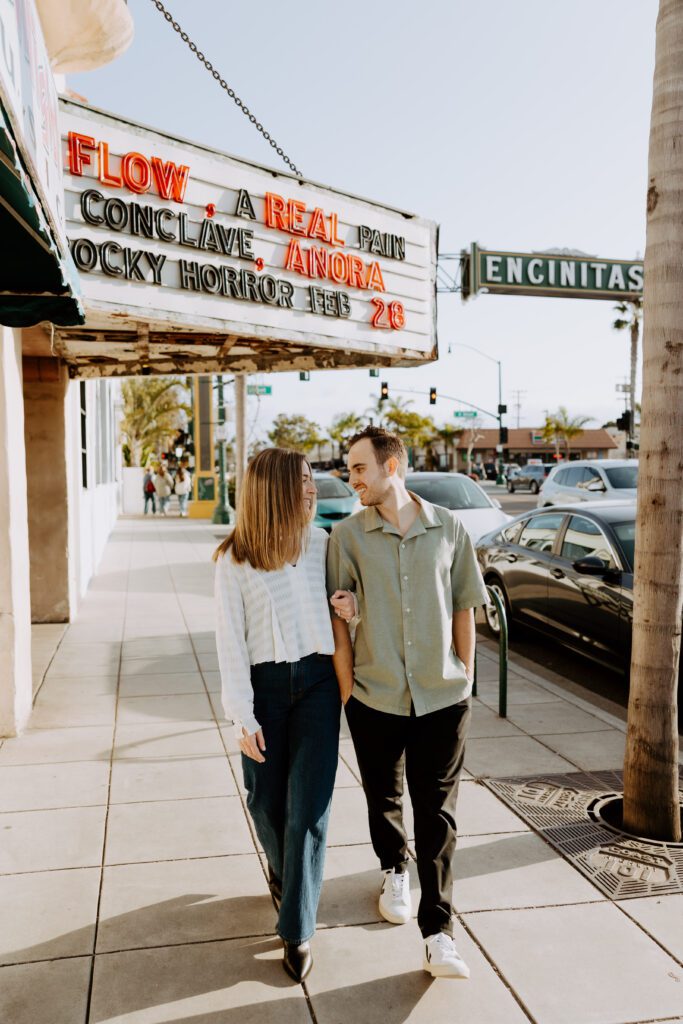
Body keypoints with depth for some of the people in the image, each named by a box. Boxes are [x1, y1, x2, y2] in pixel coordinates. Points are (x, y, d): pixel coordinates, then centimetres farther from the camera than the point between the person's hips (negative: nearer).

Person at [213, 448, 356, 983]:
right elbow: (231, 639, -6)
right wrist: (243, 716, -9)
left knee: (308, 809, -1)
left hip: (317, 681, 1)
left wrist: (353, 608, -8)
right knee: (266, 802, 13)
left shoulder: (323, 543, 0)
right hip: (265, 684, 0)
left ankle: (298, 929, 14)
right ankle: (282, 871, 46)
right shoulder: (234, 558, -6)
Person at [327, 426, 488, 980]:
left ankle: (439, 936, 13)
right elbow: (337, 616, -1)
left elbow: (463, 608, 5)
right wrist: (347, 686, -2)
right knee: (384, 799, 19)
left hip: (442, 699, 0)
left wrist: (466, 678, 5)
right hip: (375, 699, 1)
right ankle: (394, 872, 47)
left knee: (438, 814, 3)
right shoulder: (348, 535, -5)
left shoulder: (448, 528, -3)